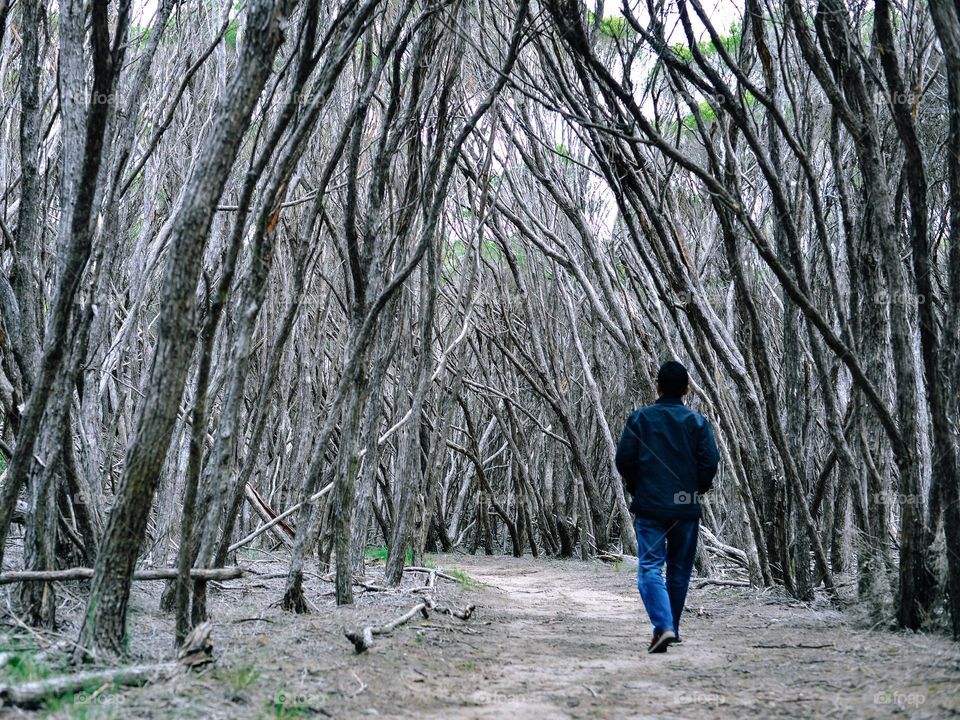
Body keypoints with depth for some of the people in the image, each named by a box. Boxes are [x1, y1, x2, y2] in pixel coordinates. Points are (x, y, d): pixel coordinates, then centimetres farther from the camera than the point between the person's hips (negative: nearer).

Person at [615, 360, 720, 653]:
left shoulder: (640, 418, -2)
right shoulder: (697, 421, 0)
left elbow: (623, 460, -4)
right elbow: (710, 463, -5)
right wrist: (697, 490, 13)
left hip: (649, 507, -2)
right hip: (686, 508, 2)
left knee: (650, 568, -4)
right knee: (679, 570, 15)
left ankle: (663, 626, -23)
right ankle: (672, 627, 24)